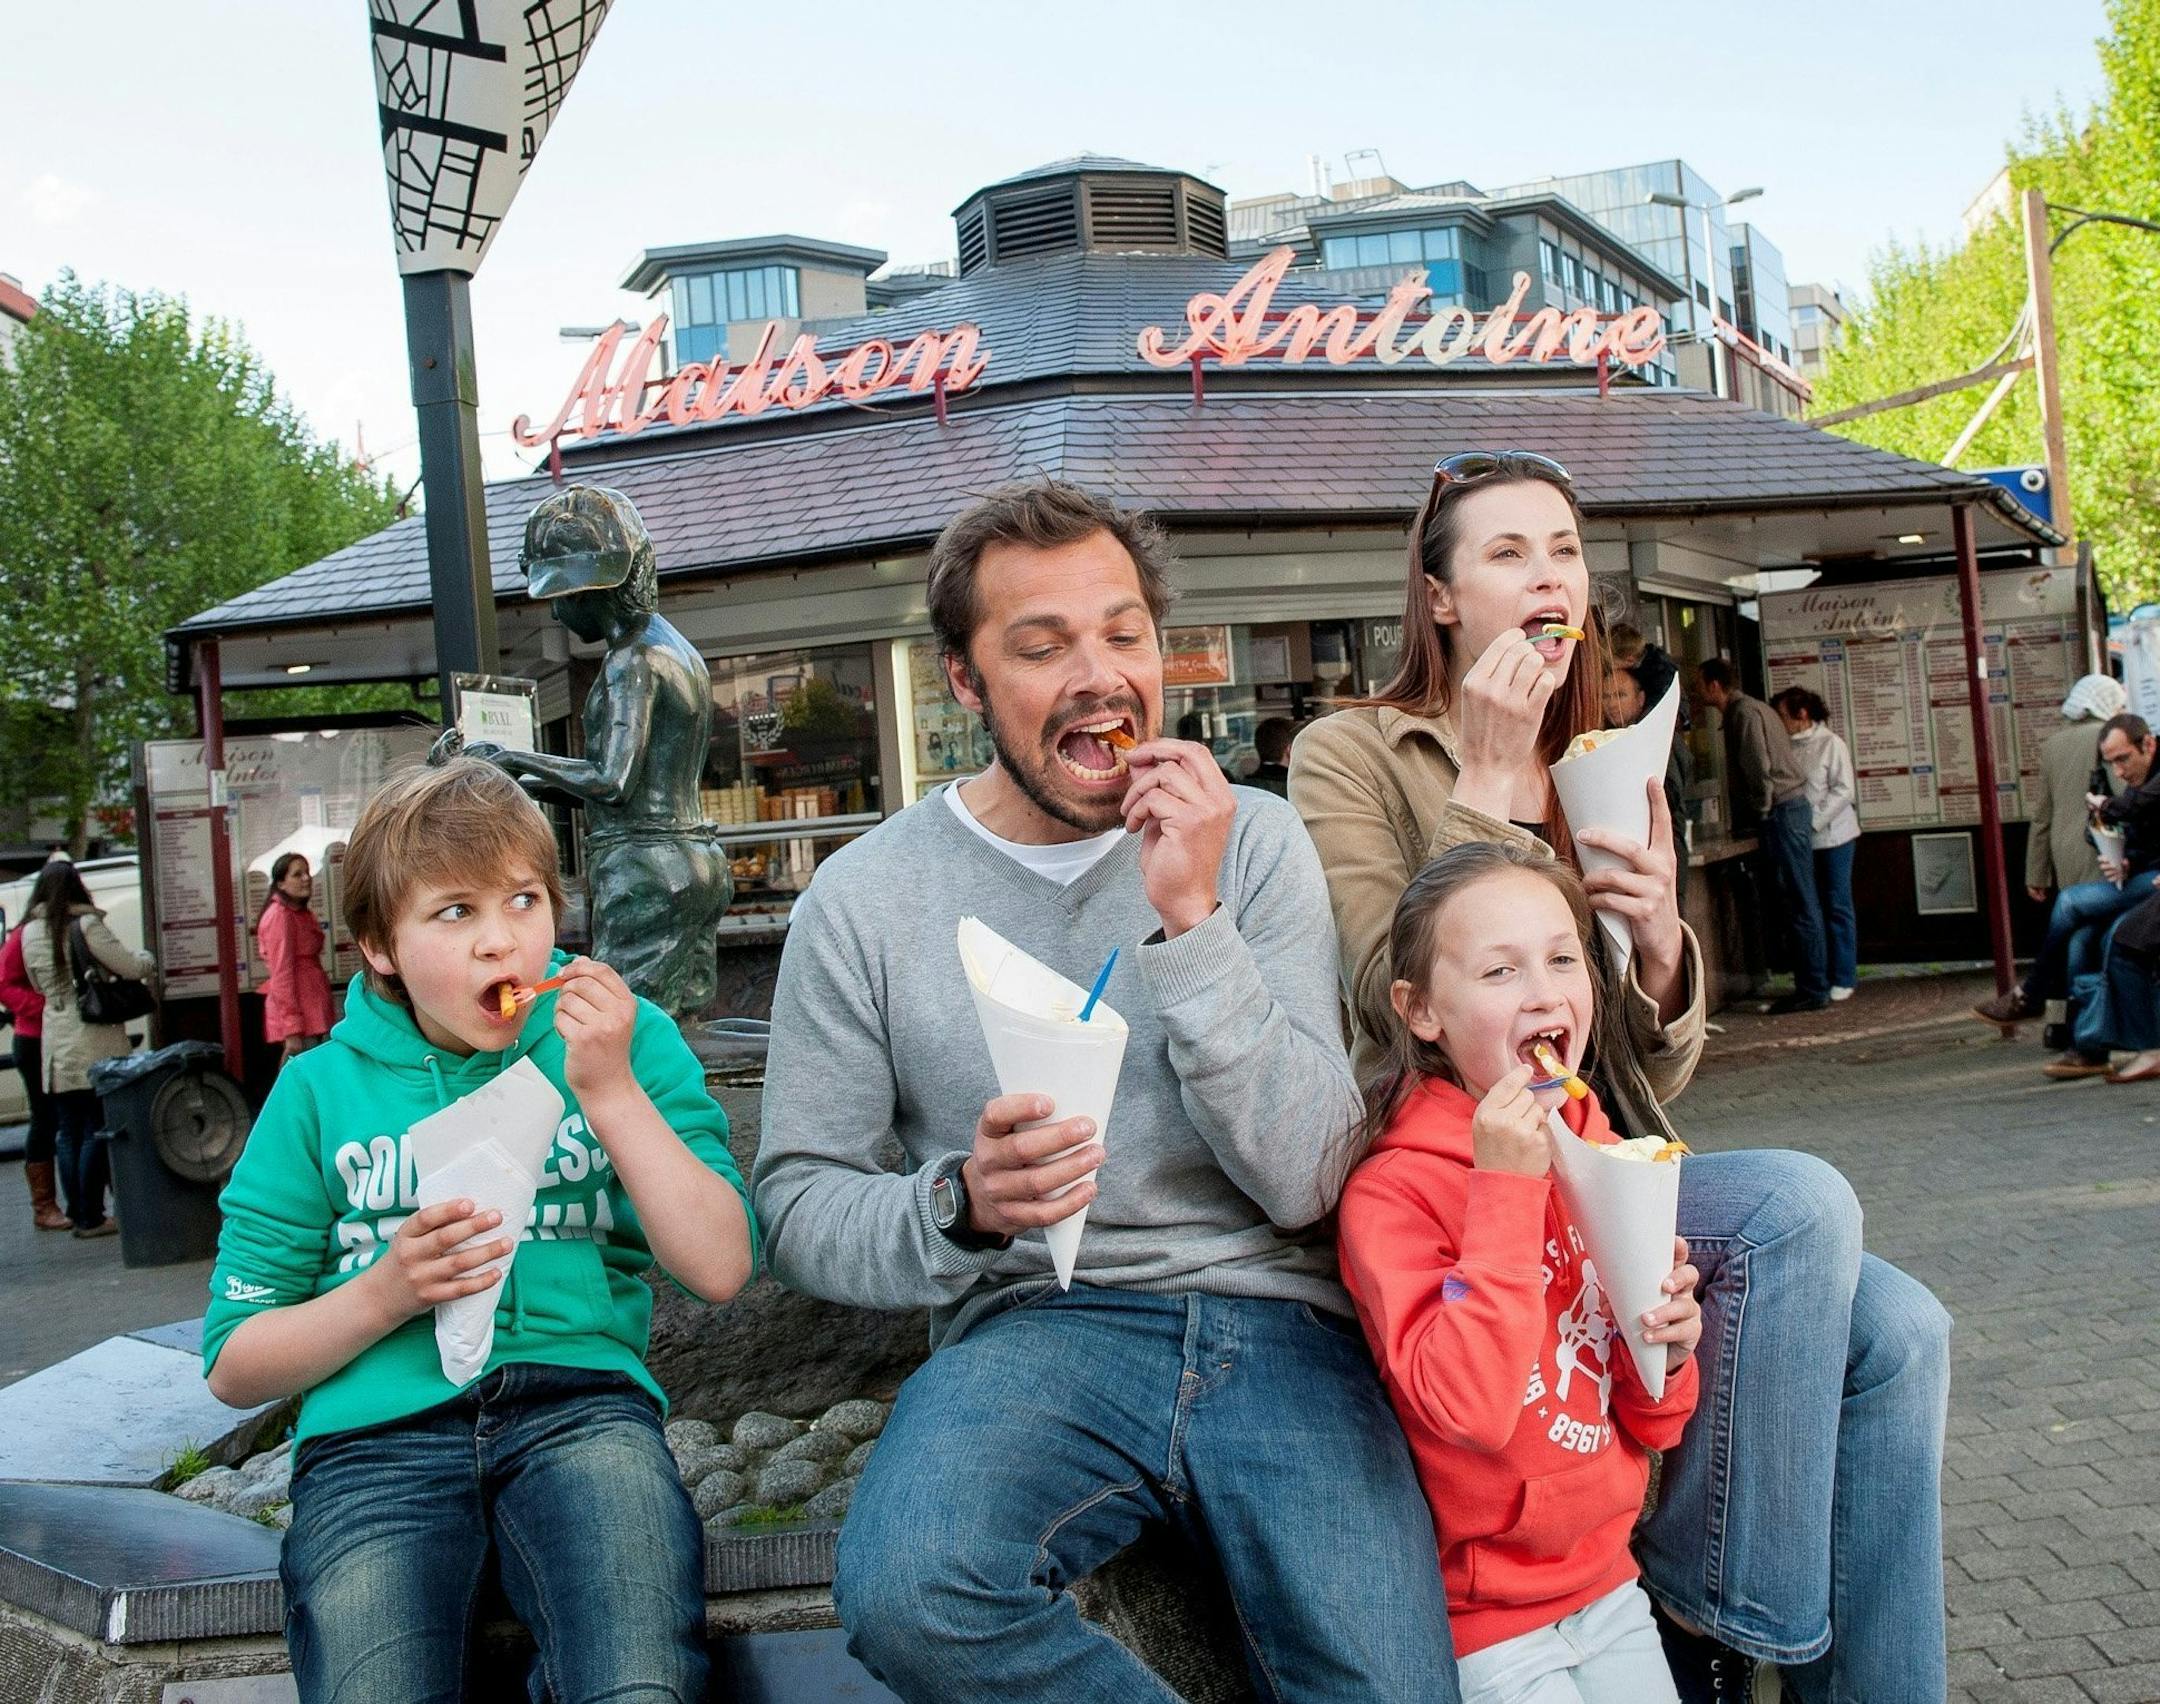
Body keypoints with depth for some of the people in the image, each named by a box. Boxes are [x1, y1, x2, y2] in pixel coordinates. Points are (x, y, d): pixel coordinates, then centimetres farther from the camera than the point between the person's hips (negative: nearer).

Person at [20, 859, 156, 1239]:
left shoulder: (30, 933, 5)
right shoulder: (86, 926, -12)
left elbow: (39, 986, 16)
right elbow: (131, 968, -12)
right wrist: (149, 961, 9)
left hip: (55, 1046, 5)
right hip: (95, 1044, -5)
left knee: (68, 1133, 11)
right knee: (96, 1131, 0)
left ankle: (78, 1213, 15)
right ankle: (91, 1218, 1)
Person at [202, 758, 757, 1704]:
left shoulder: (621, 1036, 10)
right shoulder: (321, 1088, 12)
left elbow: (719, 1268, -1)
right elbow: (233, 1367, 12)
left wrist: (611, 1092, -8)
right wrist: (387, 1293, -6)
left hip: (580, 1404, -1)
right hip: (377, 1436, 1)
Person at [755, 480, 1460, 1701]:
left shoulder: (1254, 841, 3)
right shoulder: (865, 901, 1)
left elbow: (1305, 1185, -6)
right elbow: (801, 1209, 2)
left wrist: (1193, 922, -17)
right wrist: (962, 1204, -19)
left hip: (1274, 1324, 0)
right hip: (1033, 1325, 1)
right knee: (908, 1597, -30)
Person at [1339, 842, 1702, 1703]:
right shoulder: (1393, 1192, -18)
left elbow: (1648, 1428, 9)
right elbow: (1466, 1408, -30)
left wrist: (1663, 1350, -14)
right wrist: (1505, 1188, -30)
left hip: (1608, 1584, 6)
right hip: (1484, 1623, -6)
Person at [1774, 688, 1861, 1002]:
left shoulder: (1830, 744, -7)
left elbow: (1844, 790, -11)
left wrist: (1814, 820, -17)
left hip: (1833, 836, -4)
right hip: (1801, 839, 4)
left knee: (1837, 907, 1)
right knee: (1811, 908, 6)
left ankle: (1843, 979, 6)